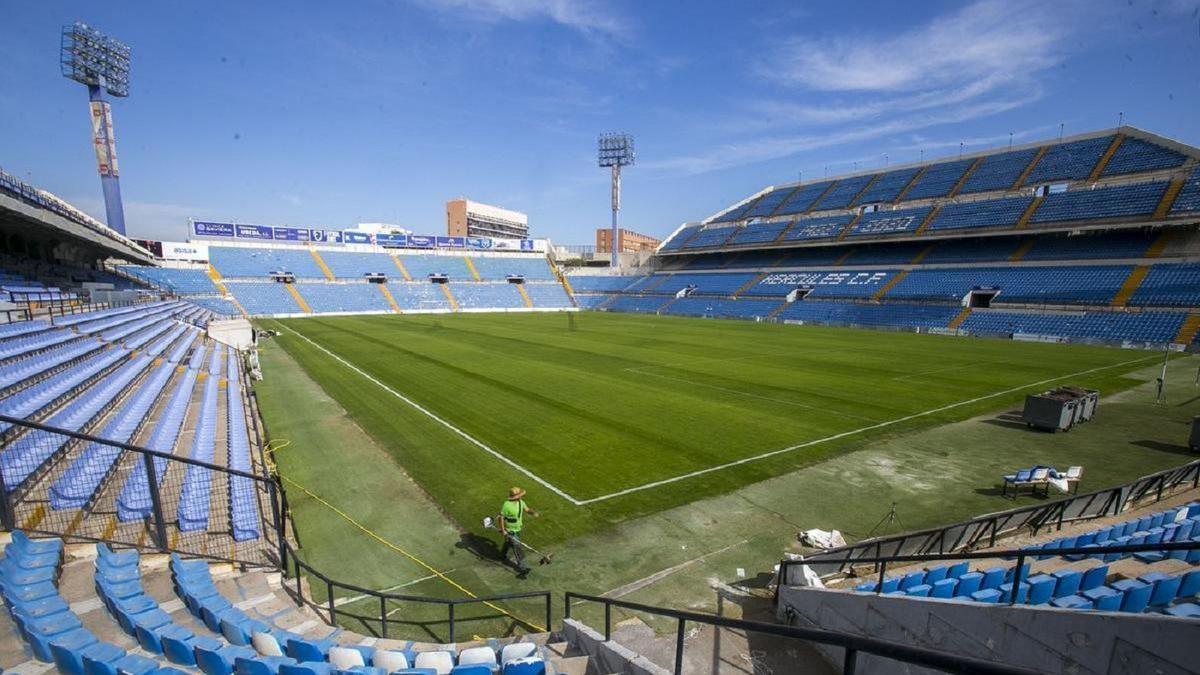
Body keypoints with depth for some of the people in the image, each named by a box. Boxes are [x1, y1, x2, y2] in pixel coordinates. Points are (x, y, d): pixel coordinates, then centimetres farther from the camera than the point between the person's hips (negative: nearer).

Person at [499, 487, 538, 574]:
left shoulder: (521, 502, -9)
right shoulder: (506, 505, -30)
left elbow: (527, 509, 1)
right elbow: (501, 517, -21)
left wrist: (534, 512, -20)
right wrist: (503, 530, -20)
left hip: (518, 528, 7)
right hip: (510, 531, -7)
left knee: (508, 543, 30)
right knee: (517, 548, -1)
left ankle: (503, 554, 56)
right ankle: (521, 567, 12)